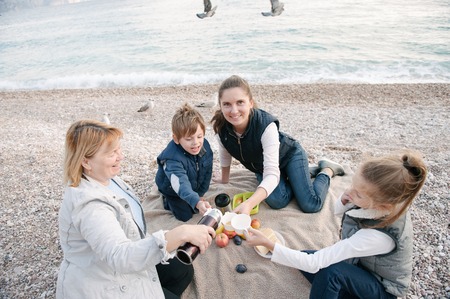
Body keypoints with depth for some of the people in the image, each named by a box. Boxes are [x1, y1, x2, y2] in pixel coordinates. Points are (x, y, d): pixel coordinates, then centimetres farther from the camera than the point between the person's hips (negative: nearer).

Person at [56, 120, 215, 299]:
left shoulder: (103, 177, -5)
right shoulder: (89, 204, -35)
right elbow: (120, 257, -47)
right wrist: (180, 234, -53)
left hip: (122, 261, 9)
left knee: (183, 271, 11)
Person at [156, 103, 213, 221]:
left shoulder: (205, 146, -24)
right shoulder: (172, 158, -43)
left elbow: (207, 172, -10)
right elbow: (181, 185, -54)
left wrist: (200, 194, -4)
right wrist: (197, 202, -70)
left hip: (195, 186, 5)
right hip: (172, 190, -5)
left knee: (197, 209, 9)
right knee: (185, 215, -3)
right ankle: (167, 200, 23)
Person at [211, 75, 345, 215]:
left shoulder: (266, 125, -39)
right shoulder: (220, 125, -26)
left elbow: (272, 175, -44)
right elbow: (225, 154, -2)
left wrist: (249, 204, -59)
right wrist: (224, 179, 12)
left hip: (289, 155, -4)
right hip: (261, 166, 5)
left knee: (310, 206, -17)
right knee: (276, 202, -18)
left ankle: (327, 169, 15)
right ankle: (308, 171, 12)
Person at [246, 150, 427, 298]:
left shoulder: (378, 235, -40)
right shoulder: (385, 199, -22)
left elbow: (314, 263, -38)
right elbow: (338, 210, -1)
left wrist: (267, 243, -35)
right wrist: (345, 199, -24)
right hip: (360, 264, 7)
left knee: (331, 270, -34)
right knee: (304, 256, -5)